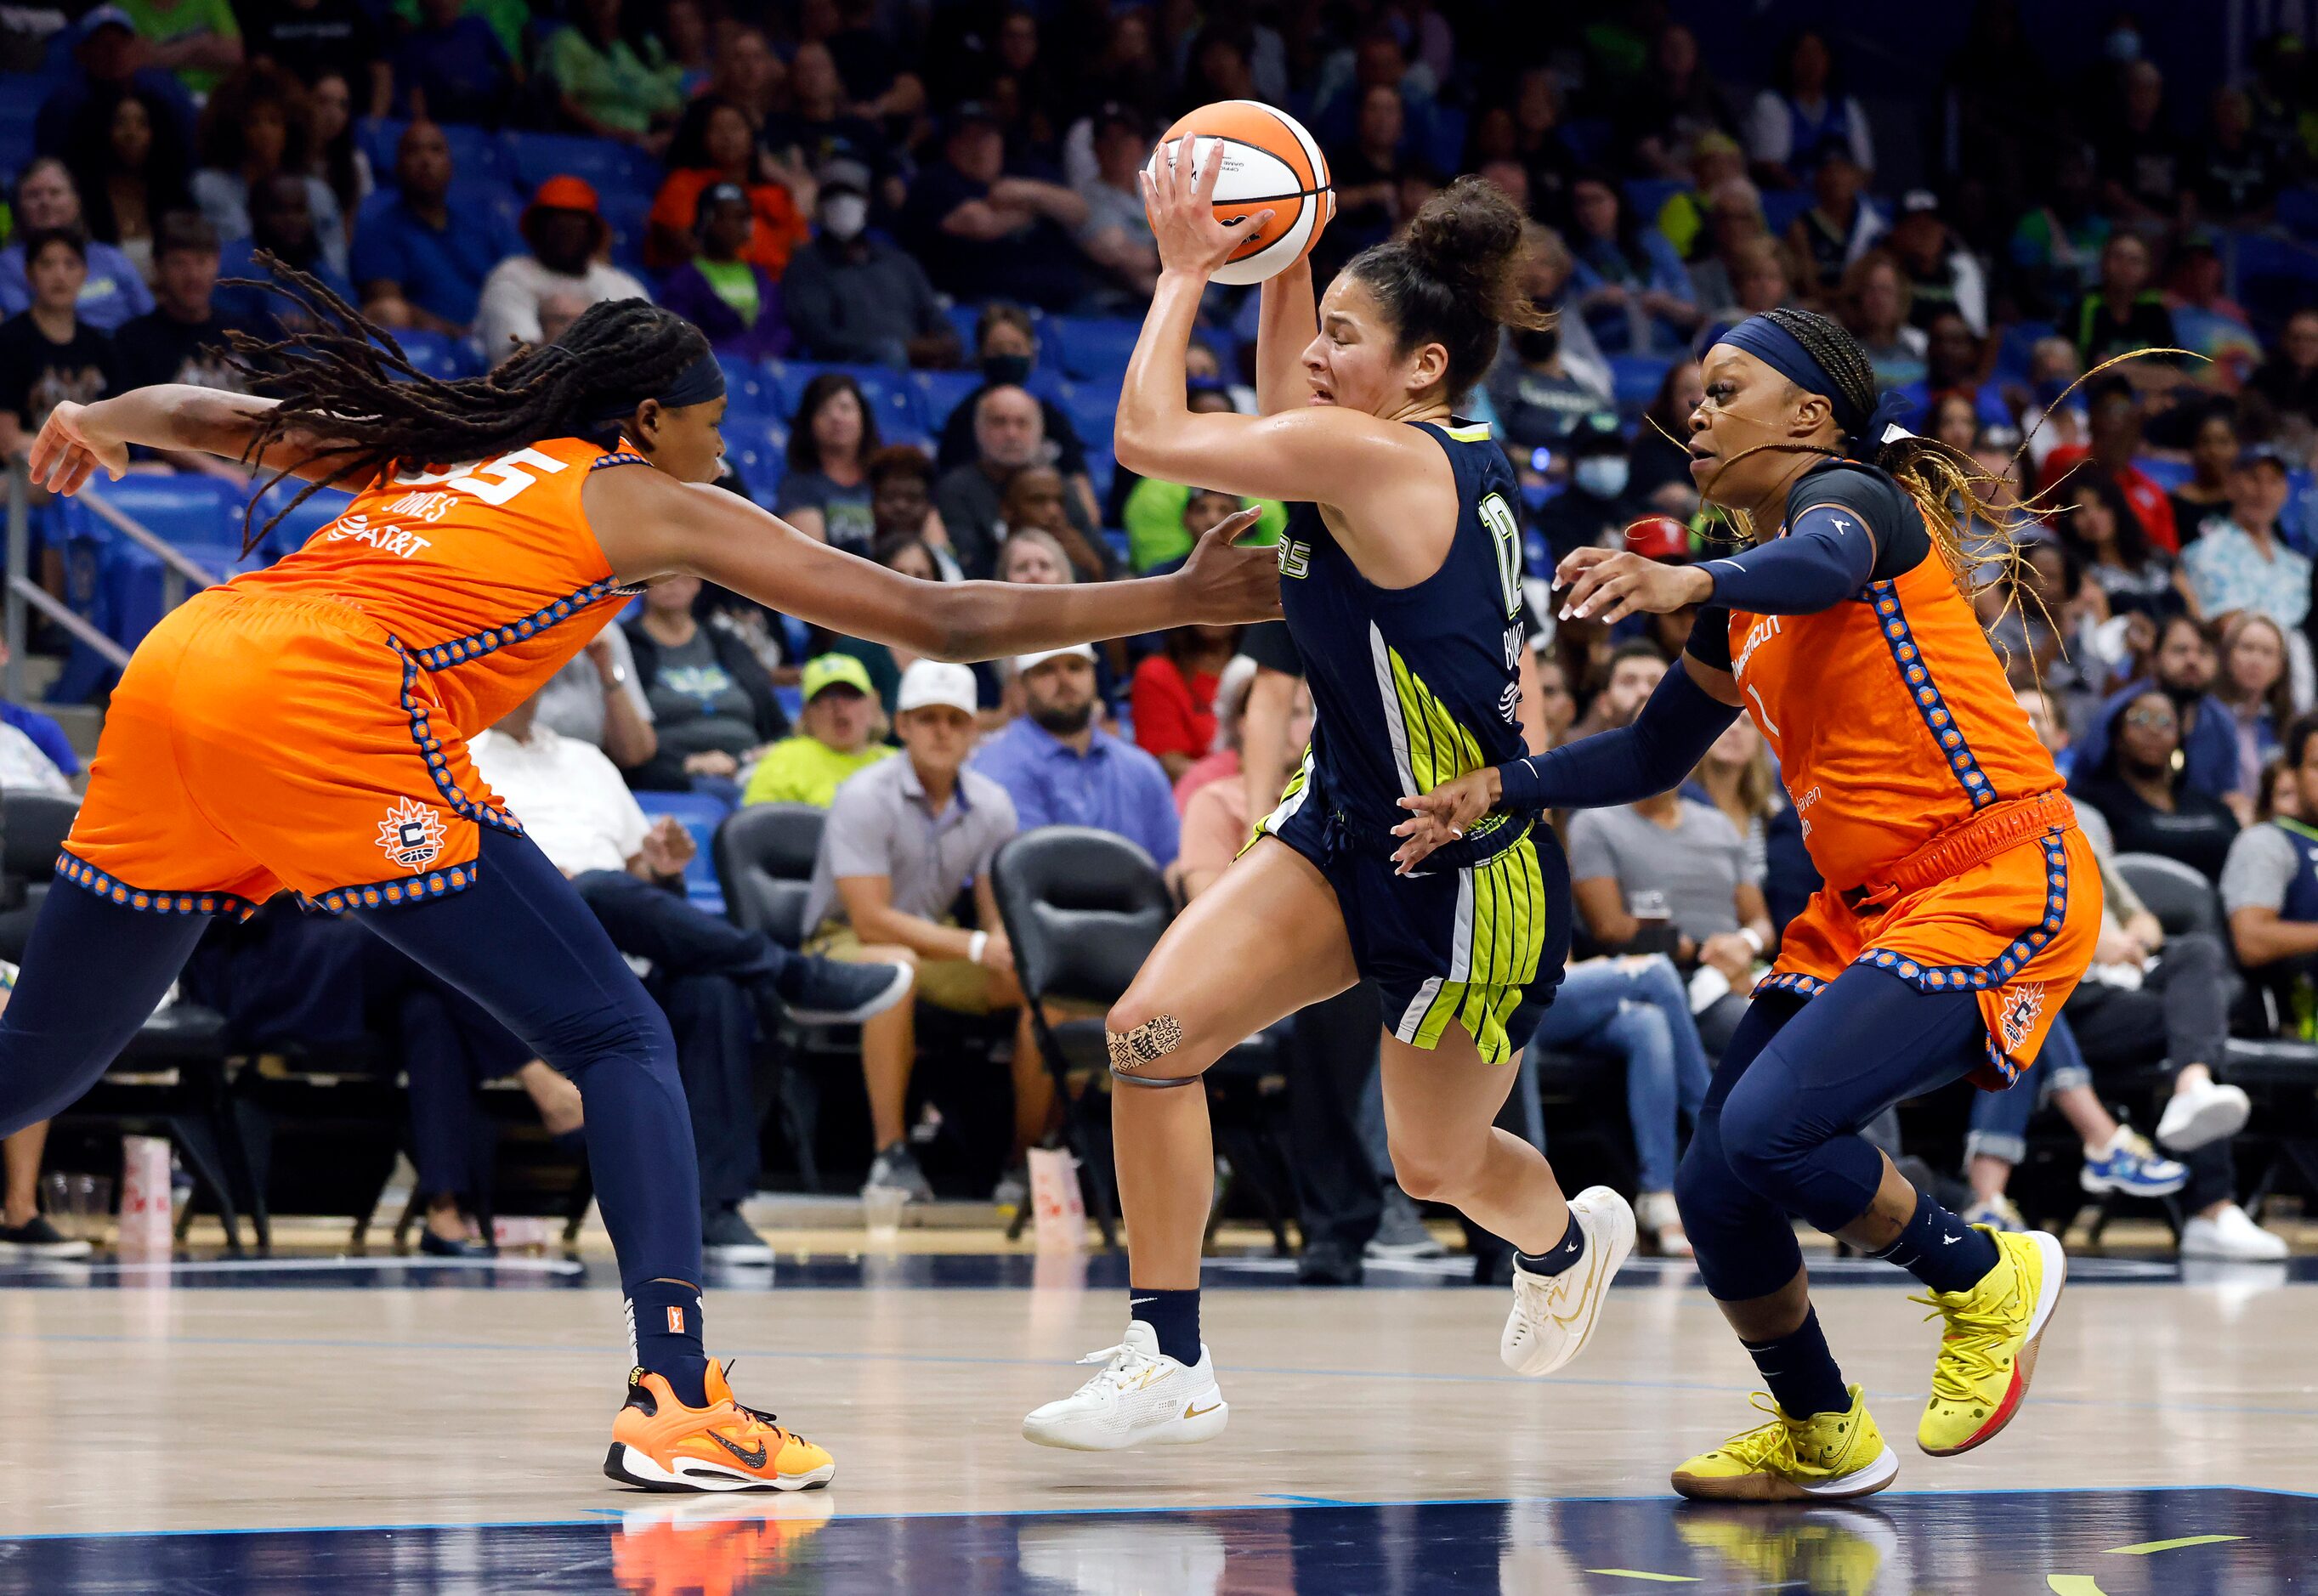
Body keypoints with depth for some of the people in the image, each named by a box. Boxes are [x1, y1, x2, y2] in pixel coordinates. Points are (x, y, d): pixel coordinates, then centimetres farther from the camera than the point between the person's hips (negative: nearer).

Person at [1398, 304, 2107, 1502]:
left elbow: (1827, 560, -34)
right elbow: (1654, 755, 26)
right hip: (1866, 907, 9)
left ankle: (1988, 1278, 0)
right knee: (1714, 1194, 1)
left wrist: (1693, 583, -54)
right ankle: (1821, 1438, 24)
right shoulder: (1745, 606, 18)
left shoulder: (1850, 493, -8)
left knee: (1768, 1128, -26)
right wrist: (1499, 790, 10)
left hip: (1997, 890, -9)